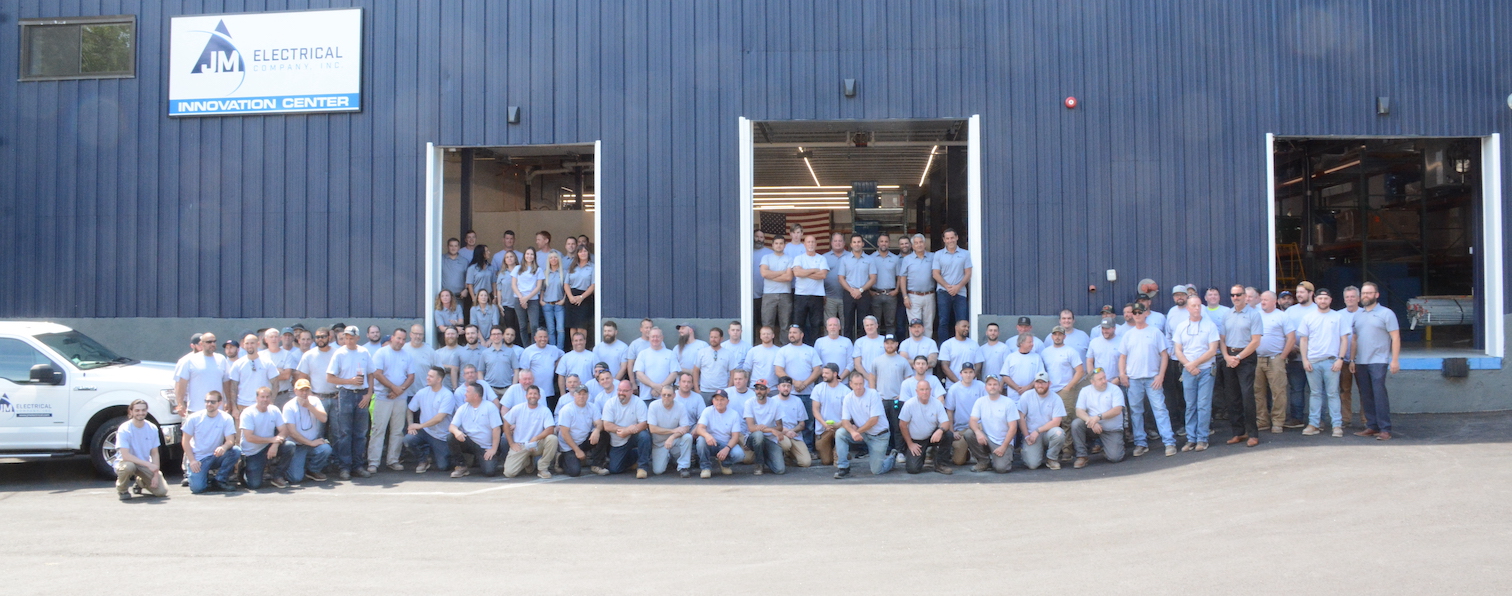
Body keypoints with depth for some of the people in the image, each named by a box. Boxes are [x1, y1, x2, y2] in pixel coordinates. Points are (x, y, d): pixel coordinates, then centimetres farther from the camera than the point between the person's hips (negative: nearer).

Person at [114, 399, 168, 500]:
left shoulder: (152, 428, -4)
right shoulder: (124, 429, -17)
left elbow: (155, 453, 0)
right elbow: (125, 455, -25)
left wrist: (156, 475, -11)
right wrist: (148, 464, -31)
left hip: (146, 465, 4)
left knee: (162, 491, -13)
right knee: (128, 466, -41)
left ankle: (140, 482, 22)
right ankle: (122, 489, -6)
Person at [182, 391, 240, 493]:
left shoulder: (226, 419, -5)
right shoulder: (194, 418, -4)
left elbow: (231, 440, -12)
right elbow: (186, 440, 0)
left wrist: (224, 447, -37)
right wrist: (192, 460, -12)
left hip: (216, 456, 1)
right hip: (198, 459, -1)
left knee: (236, 451, -28)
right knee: (197, 488, -24)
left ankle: (220, 480, -9)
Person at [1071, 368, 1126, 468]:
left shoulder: (1114, 389, -3)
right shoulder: (1085, 391, 2)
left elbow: (1117, 410, -15)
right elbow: (1079, 411, -6)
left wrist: (1099, 417, -27)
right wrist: (1092, 422, -25)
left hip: (1112, 430, -2)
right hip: (1093, 428, 2)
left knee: (1114, 458, -18)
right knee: (1076, 424, -27)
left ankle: (1105, 448, 21)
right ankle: (1082, 456, -15)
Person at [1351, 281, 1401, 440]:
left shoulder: (1386, 313, -1)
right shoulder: (1357, 315, 15)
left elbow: (1395, 338, -5)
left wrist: (1395, 360, -12)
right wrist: (1352, 359, 10)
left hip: (1378, 362, -6)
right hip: (1360, 362, 6)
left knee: (1379, 395, -11)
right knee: (1366, 396, 7)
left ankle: (1385, 429, -10)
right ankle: (1372, 426, 14)